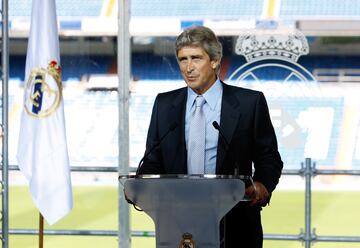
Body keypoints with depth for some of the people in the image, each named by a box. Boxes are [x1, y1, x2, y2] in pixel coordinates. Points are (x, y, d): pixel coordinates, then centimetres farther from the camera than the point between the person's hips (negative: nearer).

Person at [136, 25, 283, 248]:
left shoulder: (249, 102, 1)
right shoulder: (165, 104, 11)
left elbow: (269, 159, 3)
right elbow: (153, 161, 12)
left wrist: (261, 187, -17)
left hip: (234, 227, -2)